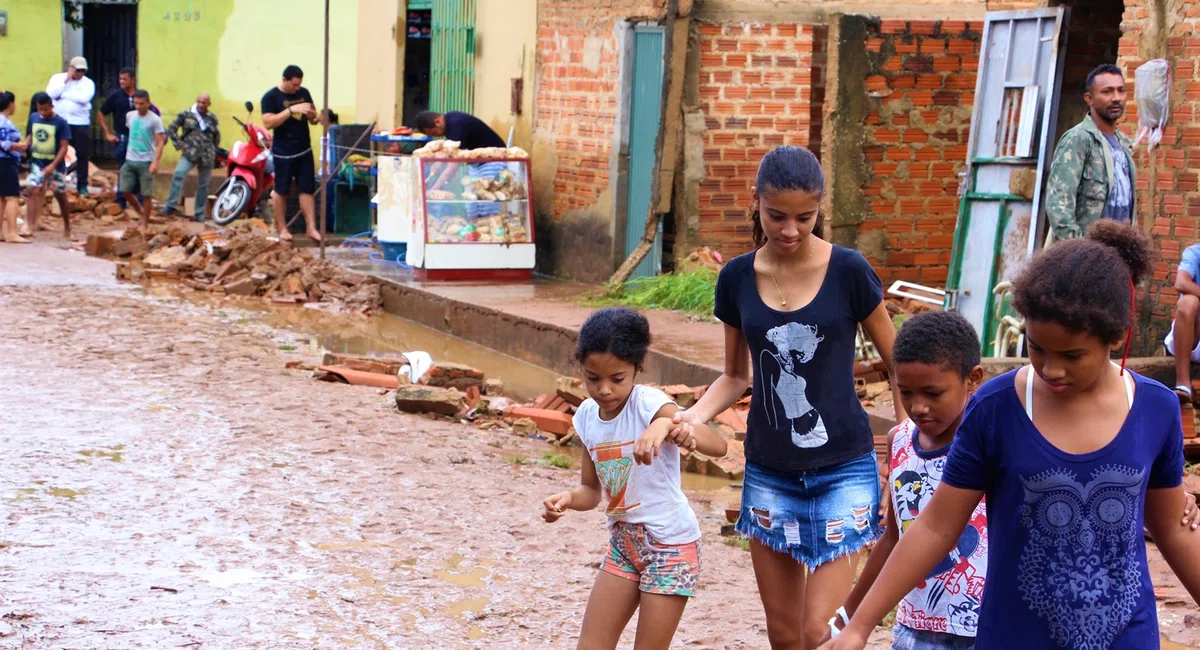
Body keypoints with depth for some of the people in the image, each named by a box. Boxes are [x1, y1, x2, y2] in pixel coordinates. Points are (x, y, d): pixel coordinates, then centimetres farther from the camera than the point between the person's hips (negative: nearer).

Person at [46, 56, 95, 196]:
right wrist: (66, 81, -12)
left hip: (80, 123, -1)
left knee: (82, 155, 2)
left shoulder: (88, 83, 1)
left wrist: (63, 95, -13)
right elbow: (50, 94, -10)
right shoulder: (57, 78, 5)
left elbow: (84, 98, -17)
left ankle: (82, 185, 10)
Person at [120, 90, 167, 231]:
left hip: (146, 162, -5)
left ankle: (145, 224, 9)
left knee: (146, 195, -1)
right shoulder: (129, 116, 7)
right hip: (130, 161, 5)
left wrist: (155, 162, -22)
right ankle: (141, 211, 21)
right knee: (126, 190, -1)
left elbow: (160, 142, -12)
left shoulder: (155, 120, -9)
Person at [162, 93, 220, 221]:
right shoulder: (185, 115, 3)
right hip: (190, 153, -3)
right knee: (179, 174, -26)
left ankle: (199, 214, 16)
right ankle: (170, 206, -25)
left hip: (207, 156, 3)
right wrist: (180, 144, -3)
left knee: (203, 185, 5)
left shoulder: (212, 119, 9)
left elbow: (217, 137, 23)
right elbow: (171, 130, 6)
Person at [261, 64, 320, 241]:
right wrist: (291, 110, -26)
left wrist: (312, 115, -10)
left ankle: (311, 228, 5)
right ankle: (282, 228, 15)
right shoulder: (271, 97, -10)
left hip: (304, 150, 5)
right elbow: (268, 123, -20)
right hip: (283, 152, -5)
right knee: (280, 191, 5)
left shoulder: (304, 93, 6)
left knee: (307, 189, 3)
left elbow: (313, 119, 16)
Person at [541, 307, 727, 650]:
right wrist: (568, 499, -14)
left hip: (671, 544, -7)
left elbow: (718, 446, -35)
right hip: (623, 542, 7)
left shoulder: (649, 403, -21)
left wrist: (667, 425, -52)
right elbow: (592, 489, 9)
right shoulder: (587, 416, -1)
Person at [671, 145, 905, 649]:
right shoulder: (737, 278, -2)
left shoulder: (848, 272, -10)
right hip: (768, 473, 3)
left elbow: (899, 365, -1)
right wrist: (696, 414, -10)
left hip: (843, 470, -3)